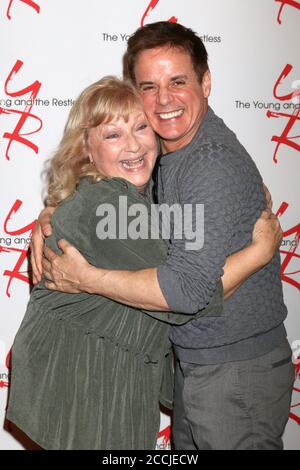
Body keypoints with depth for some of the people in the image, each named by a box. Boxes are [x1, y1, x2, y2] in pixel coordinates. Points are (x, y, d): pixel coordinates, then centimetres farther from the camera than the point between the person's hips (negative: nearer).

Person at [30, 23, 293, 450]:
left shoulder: (216, 164, -26)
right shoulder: (160, 149, 3)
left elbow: (188, 286, -30)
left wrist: (87, 279, -21)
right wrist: (51, 215, -4)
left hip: (237, 371, -8)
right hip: (192, 359, 8)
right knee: (187, 444, 23)